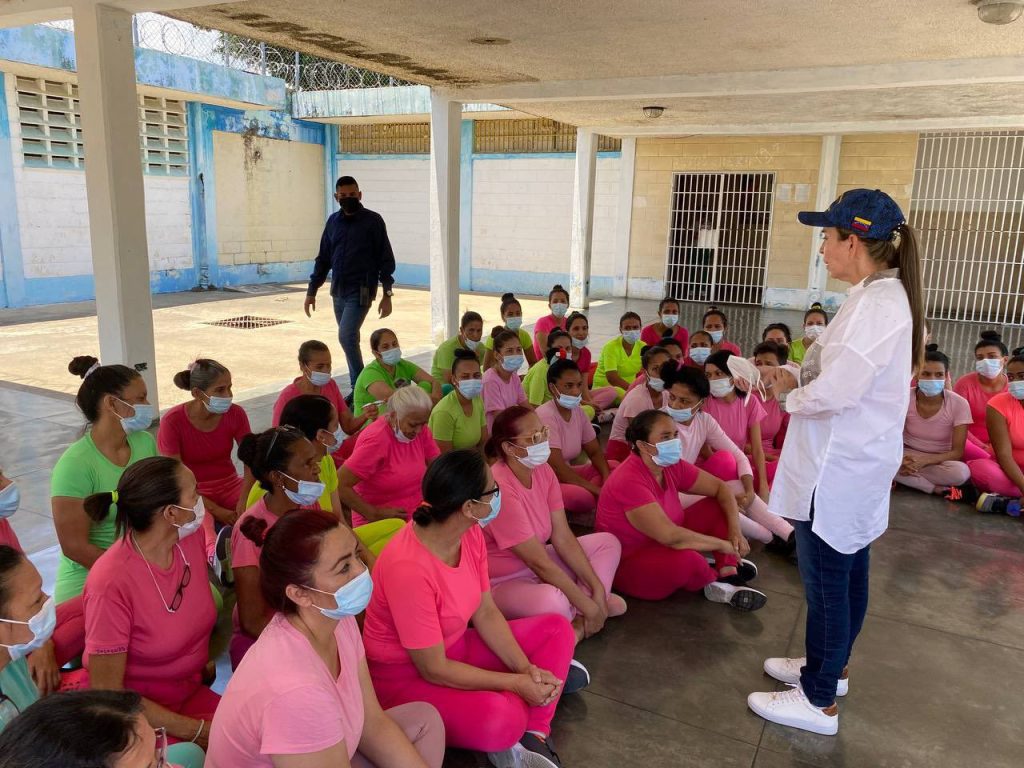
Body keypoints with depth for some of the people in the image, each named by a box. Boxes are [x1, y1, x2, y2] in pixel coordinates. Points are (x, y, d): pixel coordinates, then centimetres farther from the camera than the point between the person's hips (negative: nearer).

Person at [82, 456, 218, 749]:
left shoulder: (192, 539, -7)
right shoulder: (112, 583, -25)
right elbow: (107, 691, -17)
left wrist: (203, 663, 0)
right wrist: (194, 730, -16)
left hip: (190, 693, 6)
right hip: (136, 712, -5)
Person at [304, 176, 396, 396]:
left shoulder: (373, 221, -4)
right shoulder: (333, 221, 10)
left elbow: (386, 259, -4)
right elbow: (323, 259, 15)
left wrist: (387, 295, -9)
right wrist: (311, 291, 12)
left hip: (361, 292, -6)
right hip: (338, 292, 6)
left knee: (346, 336, -18)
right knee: (350, 339, 10)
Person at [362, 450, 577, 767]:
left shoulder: (470, 533, -10)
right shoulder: (408, 567, -33)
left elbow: (486, 613, -1)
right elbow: (433, 670, -26)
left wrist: (527, 669, -15)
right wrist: (516, 683, -20)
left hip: (454, 648, 9)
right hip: (405, 675, -9)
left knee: (556, 628, 3)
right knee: (501, 717, -35)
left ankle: (533, 734, -8)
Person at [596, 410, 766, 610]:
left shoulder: (671, 466, -6)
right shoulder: (629, 481, -31)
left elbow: (720, 488, 5)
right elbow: (671, 536, -37)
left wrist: (734, 530, -11)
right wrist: (723, 544, -24)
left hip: (664, 547, 9)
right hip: (629, 565, -9)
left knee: (717, 505, 3)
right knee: (686, 558, -37)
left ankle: (729, 574, -10)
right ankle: (716, 583, -2)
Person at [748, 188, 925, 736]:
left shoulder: (875, 305, -23)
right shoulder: (885, 296, 9)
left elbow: (833, 392, -27)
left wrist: (791, 394, -8)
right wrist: (796, 379, 1)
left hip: (838, 469, -10)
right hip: (855, 463, 10)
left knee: (826, 581, 3)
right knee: (846, 573, 22)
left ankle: (818, 701, 19)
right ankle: (828, 665, 40)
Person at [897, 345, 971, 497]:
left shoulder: (959, 404, -16)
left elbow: (957, 451, -16)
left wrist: (924, 460, -33)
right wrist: (900, 460, -34)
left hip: (939, 460, -1)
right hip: (907, 455, 1)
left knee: (961, 472, -36)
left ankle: (908, 479, -16)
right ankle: (937, 489, -23)